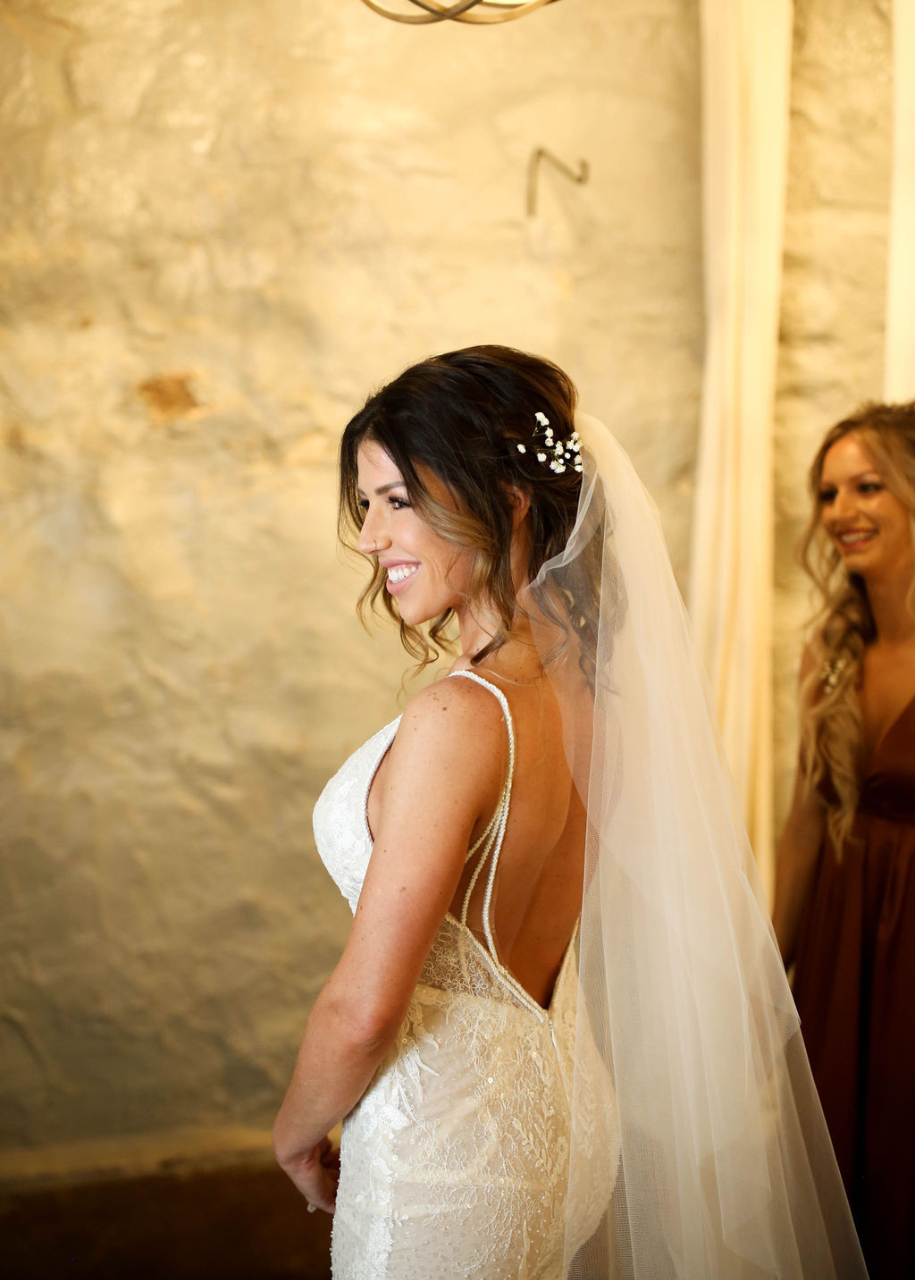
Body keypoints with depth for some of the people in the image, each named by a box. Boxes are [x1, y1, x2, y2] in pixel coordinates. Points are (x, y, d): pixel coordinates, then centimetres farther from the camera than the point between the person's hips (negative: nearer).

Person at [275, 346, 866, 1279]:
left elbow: (363, 1009, -24)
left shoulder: (459, 718, -28)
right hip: (548, 1105, 7)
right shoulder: (583, 686, -2)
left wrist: (295, 1132, -5)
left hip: (445, 1144, -7)